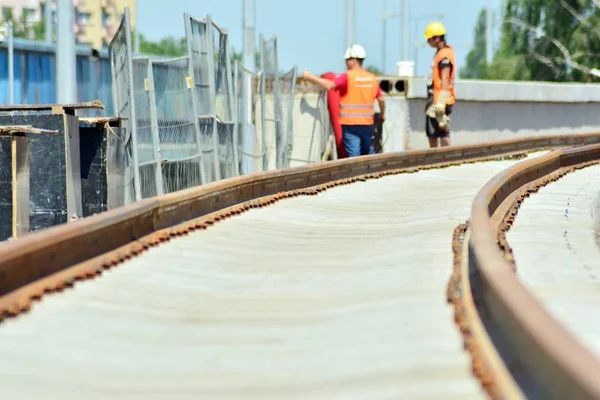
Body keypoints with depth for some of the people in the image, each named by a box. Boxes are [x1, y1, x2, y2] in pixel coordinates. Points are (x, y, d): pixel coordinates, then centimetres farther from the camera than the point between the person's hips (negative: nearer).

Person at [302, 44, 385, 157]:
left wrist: (310, 77, -12)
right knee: (369, 155, 17)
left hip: (350, 124, -5)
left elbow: (329, 85, -21)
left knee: (354, 156, -4)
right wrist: (382, 115, 28)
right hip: (367, 124, 5)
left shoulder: (348, 76, -9)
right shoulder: (372, 78, 6)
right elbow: (381, 99, 11)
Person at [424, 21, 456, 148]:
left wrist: (440, 103, -27)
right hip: (434, 100, 10)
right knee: (431, 134, 15)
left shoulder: (445, 55, -14)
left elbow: (445, 80, -22)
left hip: (440, 101, -10)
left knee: (443, 134, -9)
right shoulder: (439, 53, 17)